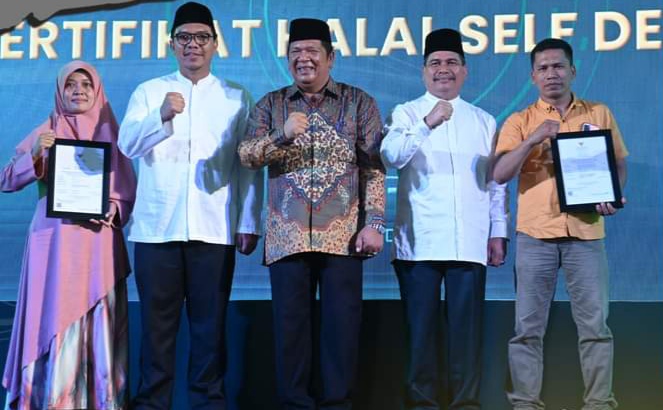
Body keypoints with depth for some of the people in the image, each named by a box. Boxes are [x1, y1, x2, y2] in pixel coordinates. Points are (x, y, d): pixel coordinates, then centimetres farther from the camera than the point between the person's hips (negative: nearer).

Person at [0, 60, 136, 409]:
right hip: (53, 245, 0)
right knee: (53, 324, -3)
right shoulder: (45, 133, 7)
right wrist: (34, 154, -16)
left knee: (99, 324, 0)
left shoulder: (112, 134, 8)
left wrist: (113, 210, -13)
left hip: (98, 245, 1)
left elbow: (129, 194, 8)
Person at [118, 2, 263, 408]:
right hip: (157, 227, 0)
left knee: (210, 324, 2)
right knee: (157, 322, 2)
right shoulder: (149, 91, 11)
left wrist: (249, 223, 0)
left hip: (214, 230, 0)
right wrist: (162, 115, -21)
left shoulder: (238, 98, 11)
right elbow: (129, 144, -4)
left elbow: (249, 165, 7)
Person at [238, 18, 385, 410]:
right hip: (287, 236, 1)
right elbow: (247, 155, 0)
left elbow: (374, 167, 3)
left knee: (342, 325, -1)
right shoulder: (271, 105, 13)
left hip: (343, 235, -1)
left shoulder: (359, 102, 9)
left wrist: (375, 223, -7)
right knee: (291, 324, 3)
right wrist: (282, 136, -18)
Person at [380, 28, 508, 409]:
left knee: (467, 325, -1)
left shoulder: (484, 121, 16)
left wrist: (498, 232, 10)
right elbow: (392, 156, -11)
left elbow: (496, 181, 16)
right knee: (421, 325, 0)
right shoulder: (406, 113, 8)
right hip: (419, 241, -2)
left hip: (469, 242, 2)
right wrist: (428, 124, -23)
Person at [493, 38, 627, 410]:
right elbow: (500, 174, -4)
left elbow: (620, 164, 14)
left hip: (586, 232, 1)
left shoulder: (599, 114, 10)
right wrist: (533, 139, -17)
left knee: (595, 324, 2)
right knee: (528, 326, 2)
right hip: (536, 234, -1)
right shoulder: (520, 121, 6)